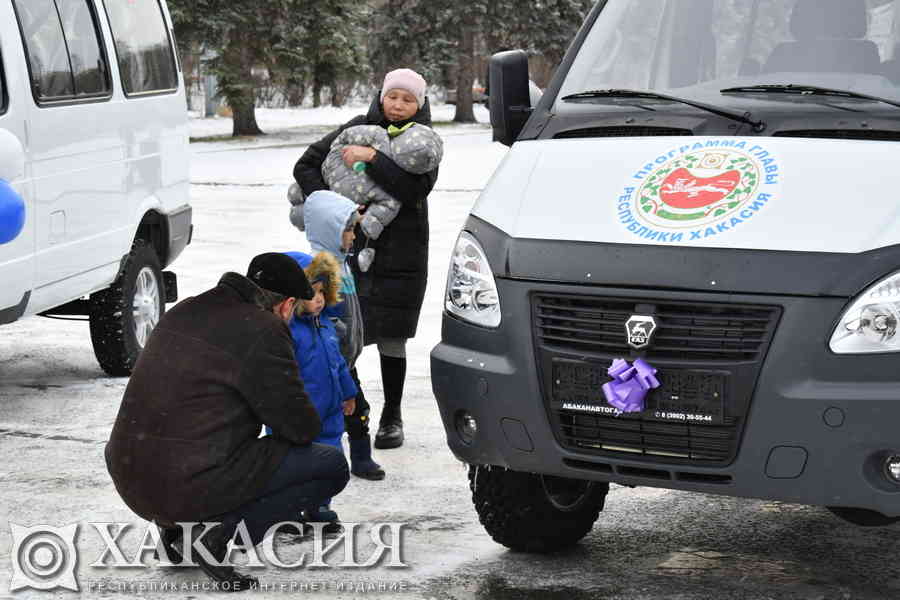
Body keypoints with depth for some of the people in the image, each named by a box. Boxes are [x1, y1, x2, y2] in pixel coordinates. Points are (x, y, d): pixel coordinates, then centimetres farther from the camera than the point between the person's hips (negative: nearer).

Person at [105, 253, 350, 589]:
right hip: (195, 488, -8)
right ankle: (217, 530, -8)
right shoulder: (263, 331, -11)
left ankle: (177, 525, 14)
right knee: (333, 467, 3)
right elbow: (301, 428, -6)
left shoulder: (184, 312, 13)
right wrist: (309, 424, 18)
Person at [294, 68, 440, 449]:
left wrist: (372, 158, -22)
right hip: (351, 248, 1)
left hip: (401, 256, -1)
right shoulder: (358, 129, 5)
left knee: (391, 340, 4)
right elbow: (306, 165, 4)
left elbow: (415, 188, -17)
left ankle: (391, 417, 17)